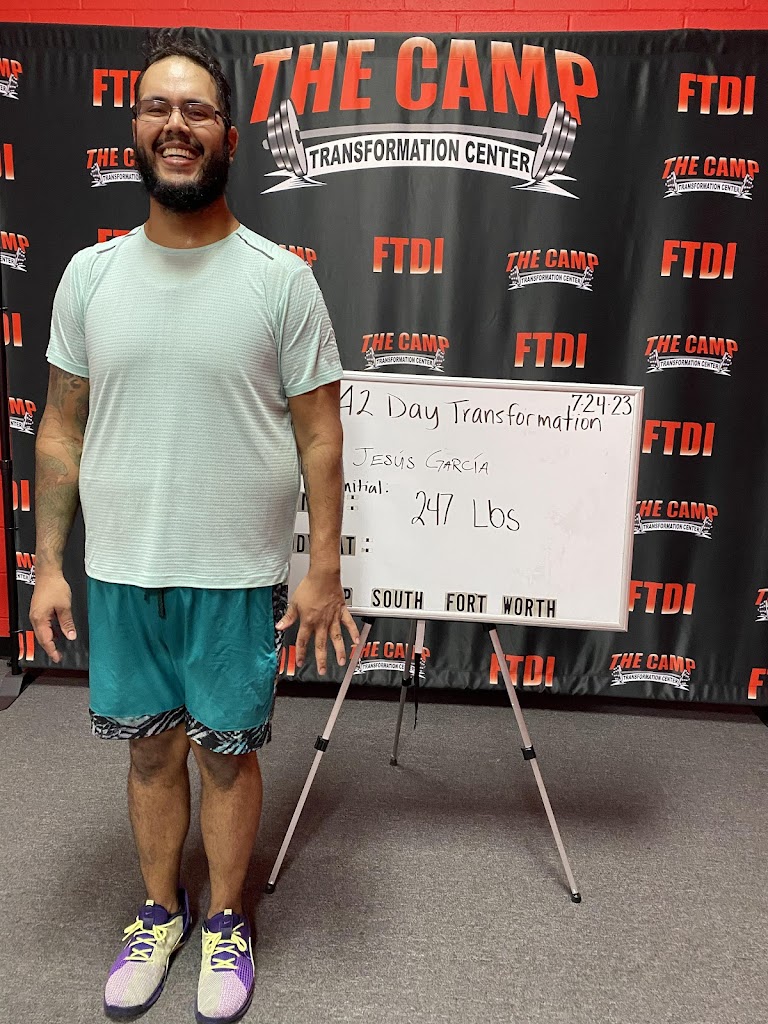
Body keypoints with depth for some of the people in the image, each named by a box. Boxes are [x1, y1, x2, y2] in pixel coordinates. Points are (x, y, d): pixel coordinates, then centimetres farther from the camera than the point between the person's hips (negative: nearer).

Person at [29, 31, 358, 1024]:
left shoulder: (281, 278, -6)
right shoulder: (91, 273, 2)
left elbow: (319, 432, -5)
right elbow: (63, 428, 6)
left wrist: (324, 566, -9)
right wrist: (48, 563, 3)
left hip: (238, 578, -2)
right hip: (119, 573, 3)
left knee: (226, 753, 12)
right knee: (151, 748, 17)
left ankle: (226, 922, 36)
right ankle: (159, 913, 41)